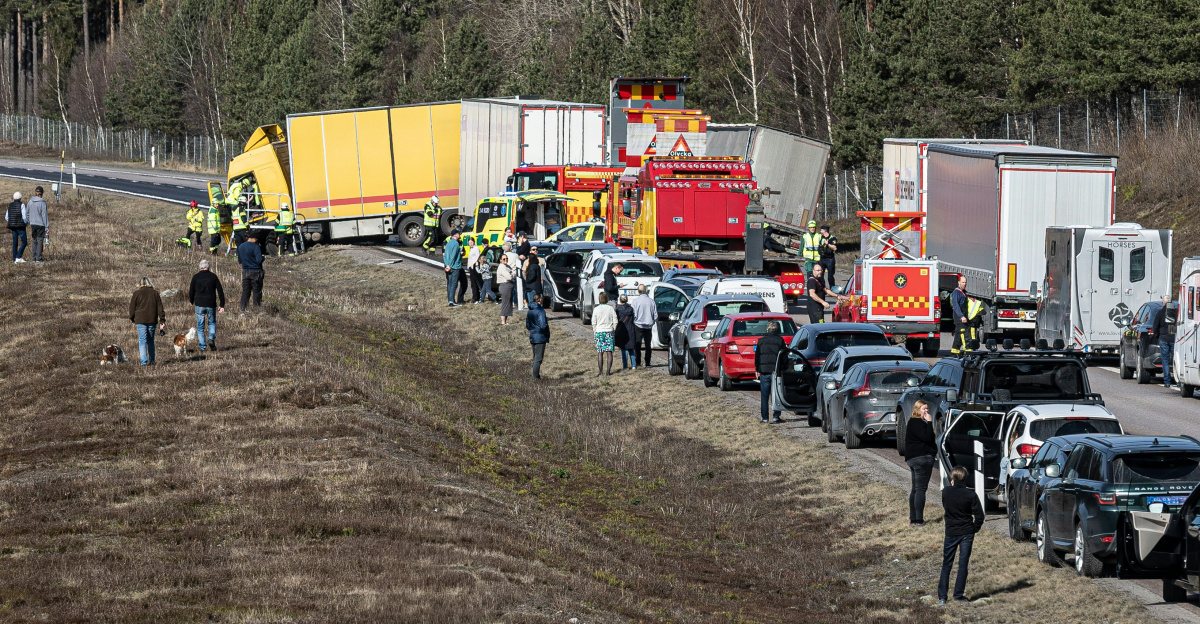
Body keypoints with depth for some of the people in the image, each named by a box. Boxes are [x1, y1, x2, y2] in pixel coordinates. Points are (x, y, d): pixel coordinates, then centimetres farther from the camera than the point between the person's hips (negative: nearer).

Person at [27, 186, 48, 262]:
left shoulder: (30, 202, 1)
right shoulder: (42, 203, -13)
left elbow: (27, 212, 10)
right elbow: (44, 215, -12)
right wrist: (47, 226, -6)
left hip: (32, 224, 5)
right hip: (40, 224, -5)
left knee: (35, 241, 12)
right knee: (40, 240, 0)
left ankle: (34, 257, 12)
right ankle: (38, 258, -3)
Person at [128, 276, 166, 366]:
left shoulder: (137, 293, -1)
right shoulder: (155, 293, 7)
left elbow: (132, 307, 4)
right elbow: (160, 308, 6)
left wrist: (132, 319, 18)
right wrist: (162, 321, 8)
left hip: (140, 320, -3)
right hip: (152, 320, 3)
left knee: (142, 341, -4)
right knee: (150, 341, 15)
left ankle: (144, 361, -14)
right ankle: (151, 360, 17)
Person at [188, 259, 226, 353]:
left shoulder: (196, 277, -2)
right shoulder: (213, 276, 1)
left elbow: (191, 291, 4)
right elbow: (220, 291, -1)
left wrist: (191, 301, 24)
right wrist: (222, 305, 3)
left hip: (199, 305, -1)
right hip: (211, 305, 1)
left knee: (200, 326, 8)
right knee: (212, 323, 20)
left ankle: (203, 347, 2)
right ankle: (211, 339, -5)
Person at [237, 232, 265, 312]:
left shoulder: (240, 247, 8)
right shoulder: (255, 247, -14)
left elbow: (239, 261, 15)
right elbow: (259, 260, -20)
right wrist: (263, 258, 1)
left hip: (245, 272, 6)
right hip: (255, 272, -6)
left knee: (245, 291, 10)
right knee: (257, 291, 2)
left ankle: (243, 309, 6)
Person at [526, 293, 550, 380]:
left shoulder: (529, 311, 7)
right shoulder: (540, 311, -17)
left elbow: (527, 326, 15)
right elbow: (543, 325, -23)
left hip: (532, 337, 7)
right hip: (540, 337, -7)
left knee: (535, 357, 17)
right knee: (538, 358, -2)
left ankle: (536, 375, 21)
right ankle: (536, 376, -2)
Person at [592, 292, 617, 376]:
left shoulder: (597, 309, -6)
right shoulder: (611, 308, -2)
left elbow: (593, 323, -2)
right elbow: (615, 322, 1)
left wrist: (595, 331, 12)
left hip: (599, 331, -1)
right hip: (609, 331, 1)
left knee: (600, 353, 3)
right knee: (609, 352, 5)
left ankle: (600, 371, 0)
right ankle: (608, 370, 3)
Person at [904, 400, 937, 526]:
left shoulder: (912, 422, 19)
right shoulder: (917, 423, -14)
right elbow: (927, 438, -22)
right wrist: (929, 422, -18)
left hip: (913, 459, 11)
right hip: (922, 459, -11)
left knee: (915, 489, 13)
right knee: (921, 489, -10)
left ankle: (912, 519, 16)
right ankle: (918, 520, -12)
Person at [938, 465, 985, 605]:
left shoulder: (946, 493, -6)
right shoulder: (970, 494, -10)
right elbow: (979, 515, -10)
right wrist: (975, 529, 5)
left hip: (951, 532, 1)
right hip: (967, 533, -1)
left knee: (946, 564, 9)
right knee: (963, 564, 6)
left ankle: (941, 596, 5)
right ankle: (959, 594, 5)